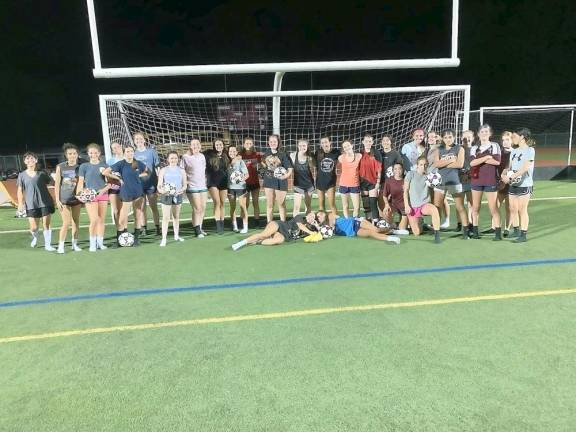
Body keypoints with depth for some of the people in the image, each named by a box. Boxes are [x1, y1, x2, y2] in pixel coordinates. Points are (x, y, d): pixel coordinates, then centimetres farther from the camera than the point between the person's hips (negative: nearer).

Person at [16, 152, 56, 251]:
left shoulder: (41, 173, 3)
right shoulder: (22, 175, 6)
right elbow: (20, 190, 9)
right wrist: (20, 203, 3)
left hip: (45, 203, -1)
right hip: (31, 205, 1)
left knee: (46, 224, 1)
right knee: (33, 228, 1)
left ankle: (47, 244, 15)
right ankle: (35, 238, 36)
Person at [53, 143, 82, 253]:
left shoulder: (80, 167, 3)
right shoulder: (60, 167, -3)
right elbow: (57, 184, -2)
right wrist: (57, 200, -6)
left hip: (76, 198, 3)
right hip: (64, 199, -3)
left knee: (76, 222, 8)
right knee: (66, 223, -6)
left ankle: (75, 244, 17)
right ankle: (61, 245, 4)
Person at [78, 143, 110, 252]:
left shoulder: (104, 165, 6)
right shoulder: (84, 166, 3)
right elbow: (80, 182, 3)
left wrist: (104, 189, -10)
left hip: (103, 195, 2)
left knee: (102, 220, 6)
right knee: (94, 220, -12)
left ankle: (100, 242, 17)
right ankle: (92, 243, 3)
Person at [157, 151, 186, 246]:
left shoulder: (181, 171, 5)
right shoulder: (163, 170, -1)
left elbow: (184, 185, 6)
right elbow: (159, 185, -3)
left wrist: (181, 190, -16)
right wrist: (161, 190, -25)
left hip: (177, 195, 3)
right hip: (166, 196, -3)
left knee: (176, 216, 15)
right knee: (166, 217, -7)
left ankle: (176, 235, 30)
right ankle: (163, 239, -6)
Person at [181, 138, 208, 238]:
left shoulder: (202, 156, 11)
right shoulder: (185, 157, -8)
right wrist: (184, 181, -12)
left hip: (203, 186, 6)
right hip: (192, 187, -6)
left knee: (203, 208, 9)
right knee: (197, 209, -8)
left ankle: (199, 228, 22)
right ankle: (197, 231, 1)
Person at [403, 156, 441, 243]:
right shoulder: (411, 174, -3)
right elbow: (405, 191, -2)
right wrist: (406, 205, -10)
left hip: (424, 204, 1)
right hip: (412, 206, -1)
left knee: (434, 209, -37)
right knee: (416, 234, 0)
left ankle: (437, 234, -31)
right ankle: (418, 223, 36)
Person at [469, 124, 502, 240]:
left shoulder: (495, 146, 5)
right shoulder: (474, 148, 11)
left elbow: (497, 161, -11)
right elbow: (472, 162, -7)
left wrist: (479, 159, -8)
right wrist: (486, 157, -13)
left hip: (491, 181, -2)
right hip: (476, 179, 3)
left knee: (493, 207, -4)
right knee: (475, 207, 5)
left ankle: (498, 232, 2)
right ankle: (475, 230, 14)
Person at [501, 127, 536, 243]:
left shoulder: (530, 150, -7)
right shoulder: (514, 151, 15)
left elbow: (524, 168, -17)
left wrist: (510, 178, -24)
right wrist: (504, 174, -9)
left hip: (525, 185, -7)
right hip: (513, 185, 7)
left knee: (522, 210, -3)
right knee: (512, 209, 7)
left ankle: (524, 234, 4)